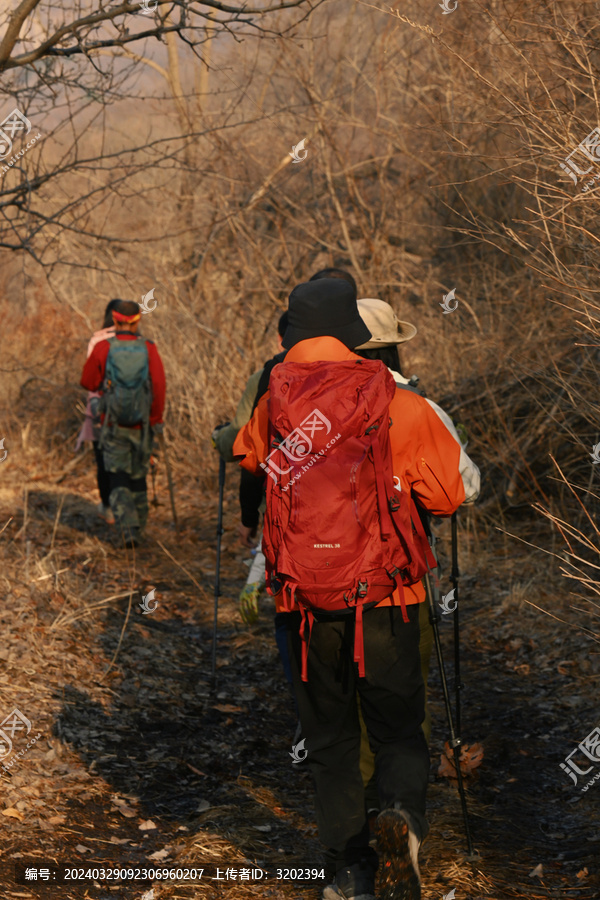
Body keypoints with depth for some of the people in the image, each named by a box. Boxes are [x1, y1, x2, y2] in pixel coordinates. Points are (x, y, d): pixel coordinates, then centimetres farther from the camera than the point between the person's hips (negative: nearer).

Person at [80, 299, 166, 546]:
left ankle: (128, 529, -13)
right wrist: (156, 420, 1)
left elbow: (88, 382, 0)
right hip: (142, 425, 1)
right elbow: (159, 387, -10)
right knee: (138, 477, 17)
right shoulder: (149, 349, -8)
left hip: (113, 425, -1)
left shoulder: (103, 348, -9)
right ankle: (138, 530, 25)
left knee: (118, 480, 4)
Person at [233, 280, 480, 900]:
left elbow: (245, 457, 20)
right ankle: (401, 813, -19)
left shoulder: (275, 406, -2)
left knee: (329, 737, 14)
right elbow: (452, 493, -3)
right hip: (386, 593, -1)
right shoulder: (400, 405, -8)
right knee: (398, 728, 10)